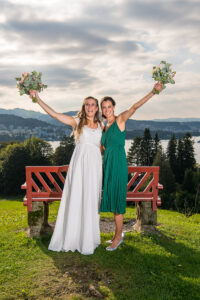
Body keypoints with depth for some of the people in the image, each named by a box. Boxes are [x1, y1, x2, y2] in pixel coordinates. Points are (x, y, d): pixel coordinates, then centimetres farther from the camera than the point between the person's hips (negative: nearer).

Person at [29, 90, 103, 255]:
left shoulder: (100, 125, 14)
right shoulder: (77, 122, 4)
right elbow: (54, 114, -4)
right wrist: (38, 98, -10)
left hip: (95, 164, 3)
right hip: (79, 163, -3)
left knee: (91, 201, 6)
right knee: (75, 199, -1)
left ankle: (88, 238, 18)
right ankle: (71, 237, 11)